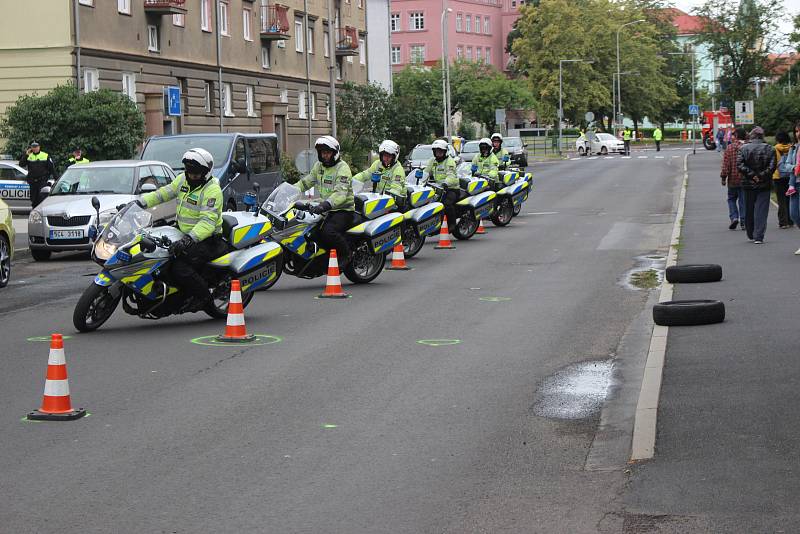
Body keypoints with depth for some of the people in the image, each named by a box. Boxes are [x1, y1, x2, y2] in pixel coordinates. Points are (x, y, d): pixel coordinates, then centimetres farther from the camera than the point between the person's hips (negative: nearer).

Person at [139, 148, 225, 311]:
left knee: (180, 269, -26)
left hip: (206, 240, -9)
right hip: (184, 235, 9)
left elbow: (207, 222, -28)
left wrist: (188, 239, -41)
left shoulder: (212, 190, -18)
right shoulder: (183, 179, 7)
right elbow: (162, 193, 11)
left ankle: (203, 296, -3)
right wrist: (139, 203, -3)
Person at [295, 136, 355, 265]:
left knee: (328, 231, -30)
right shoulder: (319, 166, 12)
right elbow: (306, 181, 20)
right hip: (327, 210, 8)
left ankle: (346, 254, -8)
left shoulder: (342, 168, -15)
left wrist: (325, 205, -45)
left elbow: (340, 193, -29)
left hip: (344, 210, -8)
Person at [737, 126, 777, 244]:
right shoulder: (769, 149, -3)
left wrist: (752, 175, -10)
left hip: (748, 184, 1)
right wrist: (762, 176, -8)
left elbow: (739, 165, -12)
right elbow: (772, 167, -12)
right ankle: (758, 237, -7)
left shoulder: (743, 148, -2)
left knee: (749, 211, 13)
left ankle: (751, 235, 23)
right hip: (764, 185, -1)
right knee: (761, 210, 0)